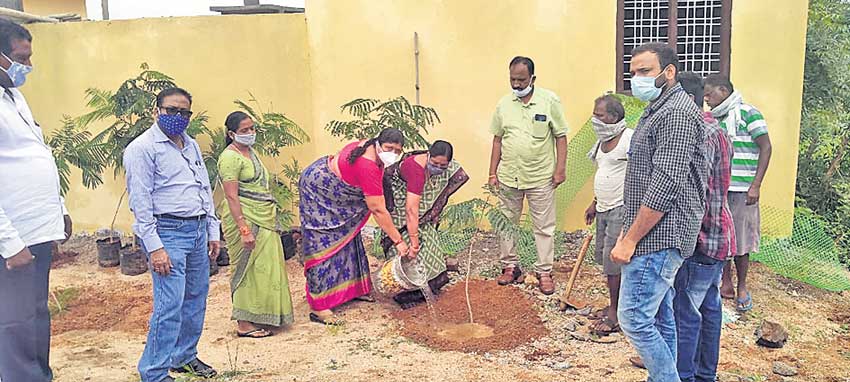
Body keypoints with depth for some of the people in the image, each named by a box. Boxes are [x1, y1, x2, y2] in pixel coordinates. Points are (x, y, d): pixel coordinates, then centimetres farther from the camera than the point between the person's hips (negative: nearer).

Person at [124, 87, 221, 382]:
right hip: (169, 233, -8)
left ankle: (184, 357, 28)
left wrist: (212, 232, 16)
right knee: (170, 306, -9)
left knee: (196, 300, 13)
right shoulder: (143, 148, -7)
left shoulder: (191, 145, 16)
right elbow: (140, 201, -12)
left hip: (198, 232, 8)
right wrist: (154, 247, -17)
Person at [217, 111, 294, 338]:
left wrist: (271, 216, 23)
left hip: (263, 219, 9)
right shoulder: (231, 157, -15)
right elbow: (231, 197, -21)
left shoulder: (249, 151, 15)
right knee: (248, 269, -4)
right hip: (244, 219, -9)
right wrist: (244, 230, -26)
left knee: (263, 268, 13)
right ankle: (244, 325, 5)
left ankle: (257, 317, 25)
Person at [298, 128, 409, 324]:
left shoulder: (368, 146, -9)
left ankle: (353, 289, 29)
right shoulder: (369, 168, -34)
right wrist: (398, 241, -26)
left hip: (332, 191, 10)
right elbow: (378, 211, -31)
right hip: (317, 191, -10)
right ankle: (318, 308, -8)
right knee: (324, 245, -11)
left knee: (348, 237, 15)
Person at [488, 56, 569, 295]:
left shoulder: (550, 101, -7)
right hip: (508, 176, 3)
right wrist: (493, 173, 5)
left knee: (544, 227, 5)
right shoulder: (504, 104, 2)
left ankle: (544, 271, 16)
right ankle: (510, 266, 27)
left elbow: (561, 137, -3)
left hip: (541, 177, -3)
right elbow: (497, 140, 7)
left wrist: (560, 168, -9)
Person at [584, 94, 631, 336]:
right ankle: (614, 306, 27)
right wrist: (594, 203, 23)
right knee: (605, 258, 13)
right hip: (604, 208, 9)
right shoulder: (603, 140, 13)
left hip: (622, 209, -9)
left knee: (613, 260, -5)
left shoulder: (629, 139, -15)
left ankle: (615, 316, 6)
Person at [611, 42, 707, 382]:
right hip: (655, 237, 10)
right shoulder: (658, 110, 17)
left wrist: (629, 240, -20)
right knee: (659, 318, 16)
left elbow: (665, 186, -23)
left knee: (634, 318, -8)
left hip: (657, 238, -10)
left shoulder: (677, 112, -15)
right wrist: (629, 230, 20)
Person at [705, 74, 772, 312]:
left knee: (740, 240, 2)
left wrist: (756, 185, -13)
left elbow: (766, 148, -8)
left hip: (741, 191, -5)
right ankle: (725, 283, 20)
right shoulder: (713, 119, 13)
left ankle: (742, 287, 17)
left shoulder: (748, 114, -5)